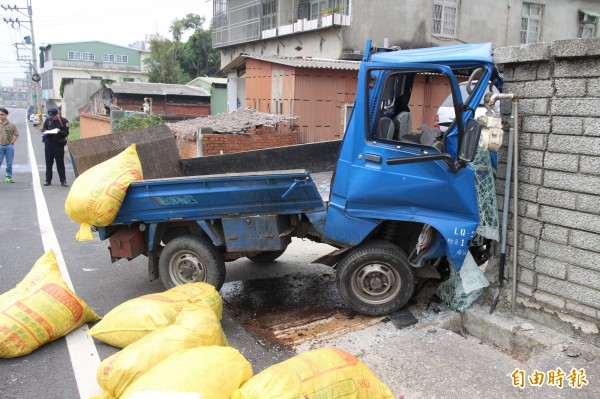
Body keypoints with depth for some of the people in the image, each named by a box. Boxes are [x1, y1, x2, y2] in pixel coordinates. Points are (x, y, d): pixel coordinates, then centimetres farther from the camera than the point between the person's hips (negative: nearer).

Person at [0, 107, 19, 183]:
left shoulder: (11, 125, 1)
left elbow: (16, 134, 7)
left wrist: (12, 142, -2)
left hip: (9, 146, 0)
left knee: (9, 163, 6)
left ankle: (9, 177, 14)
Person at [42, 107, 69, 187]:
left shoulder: (64, 121, -5)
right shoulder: (48, 120, 6)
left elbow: (66, 133, -7)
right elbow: (43, 129, 17)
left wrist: (59, 131, -25)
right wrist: (45, 131, -6)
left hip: (58, 144, -4)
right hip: (48, 143, 4)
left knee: (60, 163, 1)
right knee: (48, 162, 9)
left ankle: (63, 181, 8)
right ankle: (48, 180, 17)